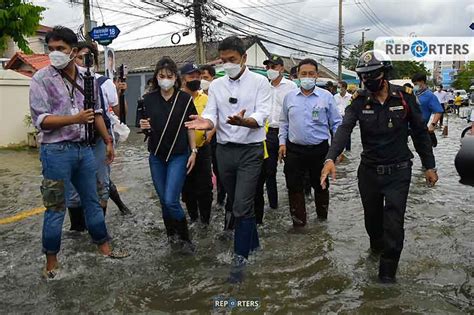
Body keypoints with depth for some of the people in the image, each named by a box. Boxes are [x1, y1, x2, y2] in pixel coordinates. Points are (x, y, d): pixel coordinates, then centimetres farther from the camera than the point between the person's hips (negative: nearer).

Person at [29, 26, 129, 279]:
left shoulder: (85, 77, 7)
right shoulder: (42, 78, -7)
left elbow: (97, 112, 16)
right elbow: (40, 119, -12)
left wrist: (108, 141, 17)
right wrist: (75, 119, -24)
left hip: (84, 149, 5)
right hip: (56, 151, -5)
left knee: (92, 201, 14)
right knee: (56, 208, 2)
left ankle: (104, 247, 28)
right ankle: (51, 262, 16)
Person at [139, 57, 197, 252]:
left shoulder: (185, 99, -5)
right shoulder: (149, 99, 2)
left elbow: (190, 127, 1)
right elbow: (144, 128, 9)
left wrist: (193, 151, -3)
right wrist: (143, 127, -14)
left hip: (179, 155, -3)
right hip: (156, 156, 3)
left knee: (171, 201, -11)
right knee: (163, 201, 10)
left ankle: (184, 237, 9)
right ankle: (171, 234, 31)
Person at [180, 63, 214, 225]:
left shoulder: (206, 98, 4)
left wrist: (210, 132, -7)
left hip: (203, 149, 1)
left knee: (205, 187, 4)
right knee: (187, 187, 13)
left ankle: (205, 220, 20)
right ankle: (192, 216, 31)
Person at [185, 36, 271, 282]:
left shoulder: (259, 82, -4)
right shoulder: (216, 85, 8)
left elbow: (261, 117, -15)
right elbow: (211, 116, -2)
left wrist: (243, 121, -37)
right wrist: (205, 123, -26)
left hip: (250, 150, -5)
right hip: (224, 150, 5)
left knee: (242, 205, -11)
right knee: (236, 202, 15)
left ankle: (240, 257, 2)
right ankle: (252, 242, 36)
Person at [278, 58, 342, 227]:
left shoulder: (326, 96, -2)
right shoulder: (290, 96, 5)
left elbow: (336, 123, 1)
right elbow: (284, 122, 13)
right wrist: (282, 142, 5)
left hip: (319, 150, -2)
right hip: (294, 149, 2)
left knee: (320, 185, 12)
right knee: (294, 186, 5)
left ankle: (322, 216, 32)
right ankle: (298, 219, 19)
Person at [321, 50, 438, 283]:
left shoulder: (404, 96, -6)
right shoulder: (359, 101, -5)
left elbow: (420, 132, 1)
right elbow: (344, 129, -20)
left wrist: (429, 166, 3)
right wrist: (330, 159, -36)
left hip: (398, 171, -2)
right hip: (369, 170, 2)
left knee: (393, 222, -5)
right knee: (372, 217, 18)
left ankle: (388, 270, 13)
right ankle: (377, 245, 49)